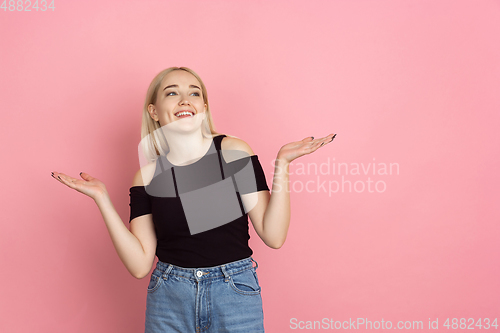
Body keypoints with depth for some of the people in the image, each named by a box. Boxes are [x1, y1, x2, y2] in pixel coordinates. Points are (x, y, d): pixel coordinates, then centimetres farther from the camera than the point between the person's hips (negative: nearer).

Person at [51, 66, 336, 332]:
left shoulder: (234, 151, -6)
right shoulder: (148, 175, -1)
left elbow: (273, 236, -9)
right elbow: (140, 264, -5)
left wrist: (282, 164, -16)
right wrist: (102, 199, -8)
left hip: (235, 294, -1)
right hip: (169, 297, 2)